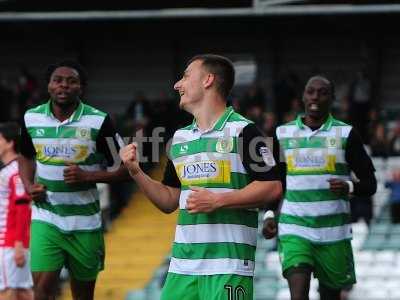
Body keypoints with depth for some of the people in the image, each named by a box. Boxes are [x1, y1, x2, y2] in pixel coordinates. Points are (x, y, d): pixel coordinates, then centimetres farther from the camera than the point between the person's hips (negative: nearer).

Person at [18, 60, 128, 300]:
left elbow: (122, 169, -3)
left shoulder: (98, 121, -8)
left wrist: (86, 176, -18)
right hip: (45, 219, 1)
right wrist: (29, 186, 3)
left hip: (84, 223, -1)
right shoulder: (32, 118, 2)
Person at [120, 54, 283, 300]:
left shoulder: (242, 130, -4)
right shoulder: (180, 137, 17)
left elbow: (272, 187, -10)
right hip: (183, 263, 6)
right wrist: (136, 172, 6)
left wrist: (217, 201, -15)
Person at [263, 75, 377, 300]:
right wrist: (270, 215, 4)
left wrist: (349, 187, -19)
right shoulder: (283, 134, 9)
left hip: (333, 231, 0)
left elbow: (370, 184, 2)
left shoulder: (346, 134, 2)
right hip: (294, 230, 0)